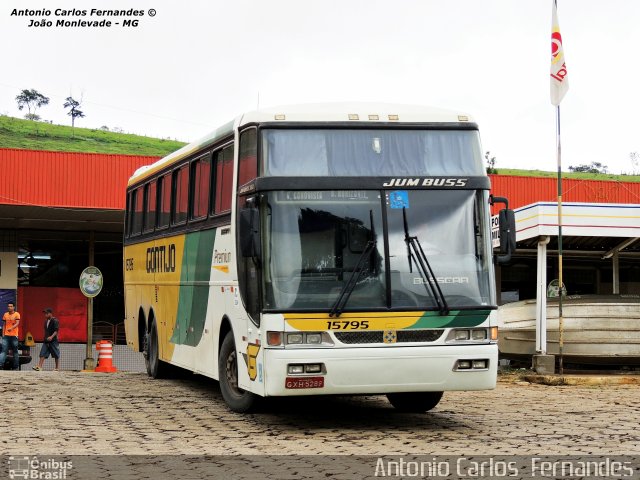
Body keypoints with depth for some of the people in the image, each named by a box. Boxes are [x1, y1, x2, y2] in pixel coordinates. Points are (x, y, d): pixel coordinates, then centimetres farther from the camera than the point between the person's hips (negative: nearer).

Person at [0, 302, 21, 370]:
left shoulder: (17, 314, -1)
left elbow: (17, 323, -14)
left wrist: (11, 328, -32)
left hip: (14, 336, -3)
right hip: (6, 336, 3)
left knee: (15, 351, 3)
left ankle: (16, 366, 9)